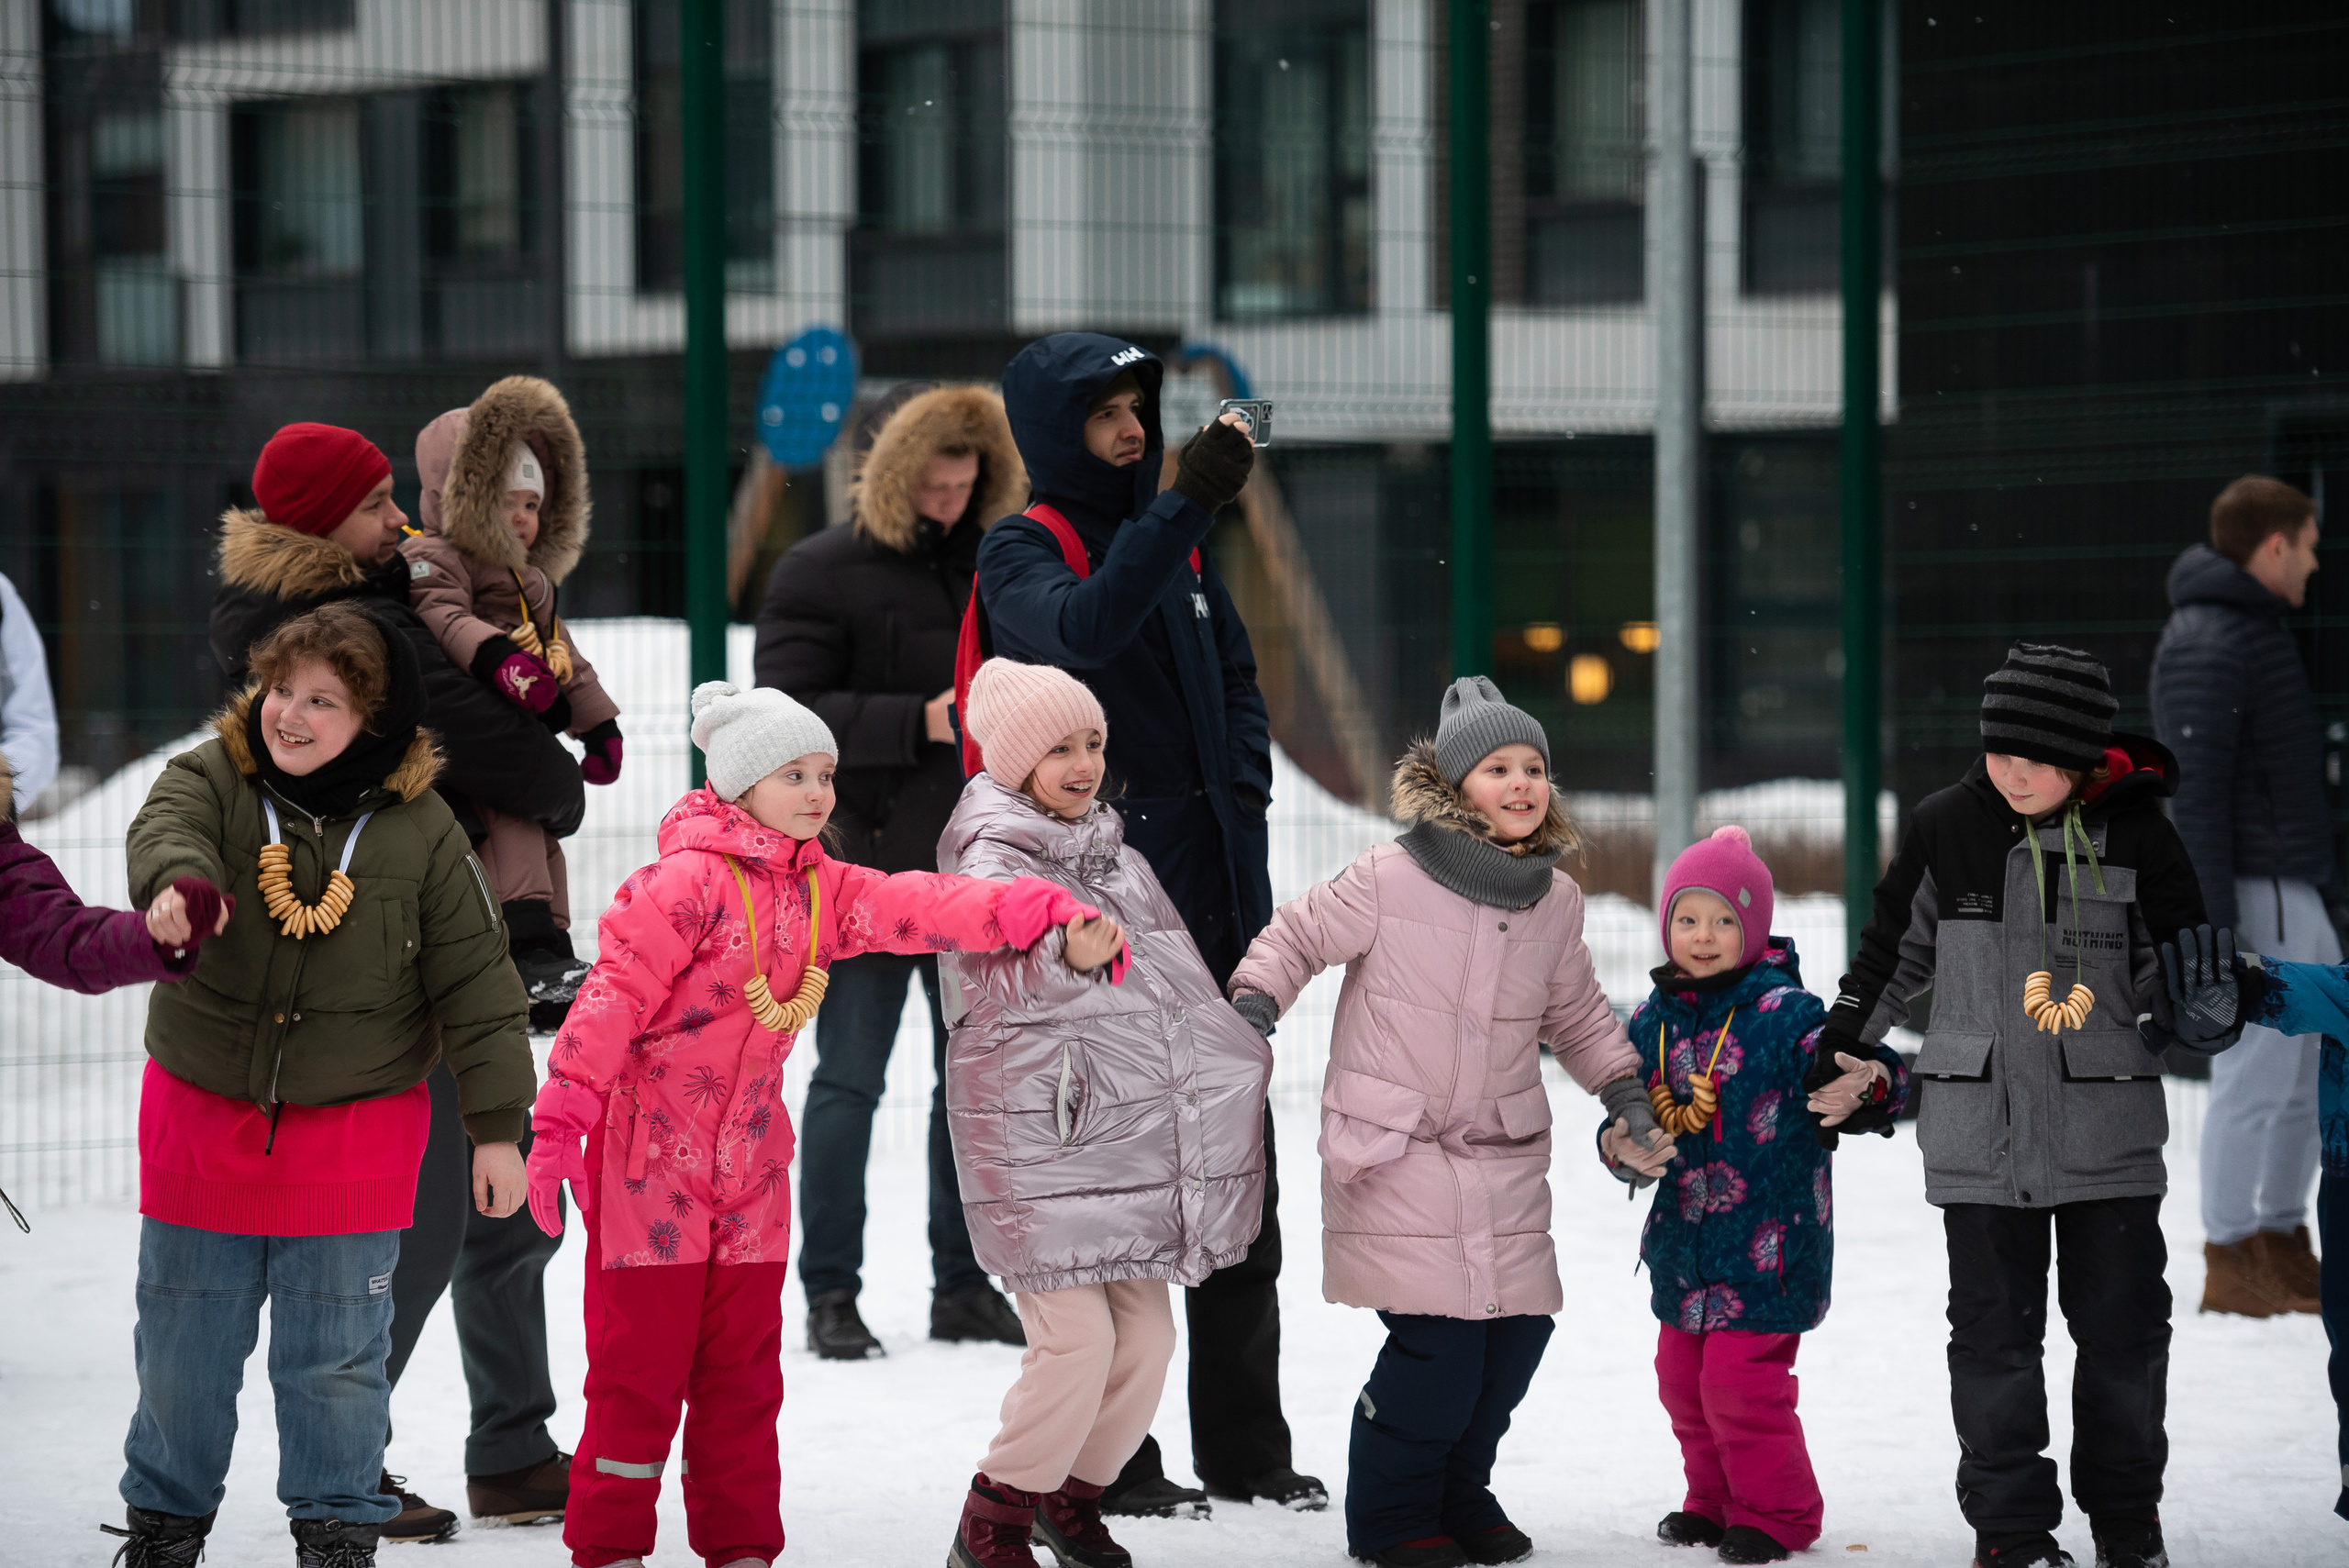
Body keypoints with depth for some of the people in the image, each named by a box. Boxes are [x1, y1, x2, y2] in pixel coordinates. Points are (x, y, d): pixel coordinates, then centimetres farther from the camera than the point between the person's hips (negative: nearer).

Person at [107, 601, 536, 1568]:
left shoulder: (420, 829, -5)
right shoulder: (211, 778, -4)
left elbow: (475, 984, -2)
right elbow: (165, 829, -27)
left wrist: (498, 1126, -4)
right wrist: (177, 880, -51)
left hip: (354, 1129, -1)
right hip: (203, 1116, 1)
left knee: (337, 1355, 6)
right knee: (182, 1346, 10)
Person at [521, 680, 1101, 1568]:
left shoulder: (820, 889, 8)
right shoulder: (690, 880, -14)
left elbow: (915, 908, -2)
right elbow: (615, 993, -17)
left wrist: (1037, 910, -15)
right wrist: (561, 1120, -22)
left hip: (749, 1162, 7)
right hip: (648, 1152, -7)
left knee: (743, 1363, 11)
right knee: (640, 1360, -2)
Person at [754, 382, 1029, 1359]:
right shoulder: (821, 573, -6)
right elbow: (788, 715, -15)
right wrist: (919, 723, -22)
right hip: (867, 871, -5)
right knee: (849, 1079, 0)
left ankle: (963, 1286, 18)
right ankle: (831, 1295, 6)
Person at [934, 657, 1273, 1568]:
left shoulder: (1116, 858, 15)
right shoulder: (994, 861, -9)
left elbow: (1168, 989, 29)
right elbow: (994, 984, -27)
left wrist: (1237, 1052, 33)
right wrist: (1069, 958, -45)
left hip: (1134, 1140, 8)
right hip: (1038, 1141, -8)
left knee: (1146, 1335, 6)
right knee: (1076, 1337, -14)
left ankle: (1073, 1494, 26)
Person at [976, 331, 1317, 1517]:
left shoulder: (1177, 536, 15)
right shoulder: (1021, 552, -6)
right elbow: (1083, 630, -29)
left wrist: (1242, 794, 8)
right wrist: (1188, 502, -35)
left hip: (1214, 898, 7)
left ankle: (1245, 1450, 17)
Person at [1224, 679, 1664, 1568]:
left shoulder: (1556, 901, 6)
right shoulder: (1391, 879, -11)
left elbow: (1575, 1014, 21)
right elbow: (1298, 937, 0)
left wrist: (1625, 1093, 14)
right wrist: (1252, 1009, -13)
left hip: (1507, 1157, 6)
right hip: (1398, 1152, -6)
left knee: (1518, 1328, 4)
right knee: (1439, 1338, -14)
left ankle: (1460, 1492, 28)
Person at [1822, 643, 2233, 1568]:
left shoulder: (2134, 833, -4)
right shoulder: (1946, 825, 0)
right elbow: (1895, 948, 14)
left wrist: (2210, 1009, -11)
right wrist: (1846, 1048, 18)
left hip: (2110, 1128, 0)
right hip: (1981, 1129, 0)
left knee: (2125, 1324, 6)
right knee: (1994, 1327, 3)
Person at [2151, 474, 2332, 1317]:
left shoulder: (2258, 631, 17)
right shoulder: (2207, 646, -16)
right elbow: (2195, 795, -19)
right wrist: (2213, 926, -21)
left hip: (2295, 896, 10)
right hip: (2253, 895, -10)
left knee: (2318, 1070, 14)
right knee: (2255, 1077, -4)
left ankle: (2284, 1242, 24)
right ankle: (2231, 1264, 4)